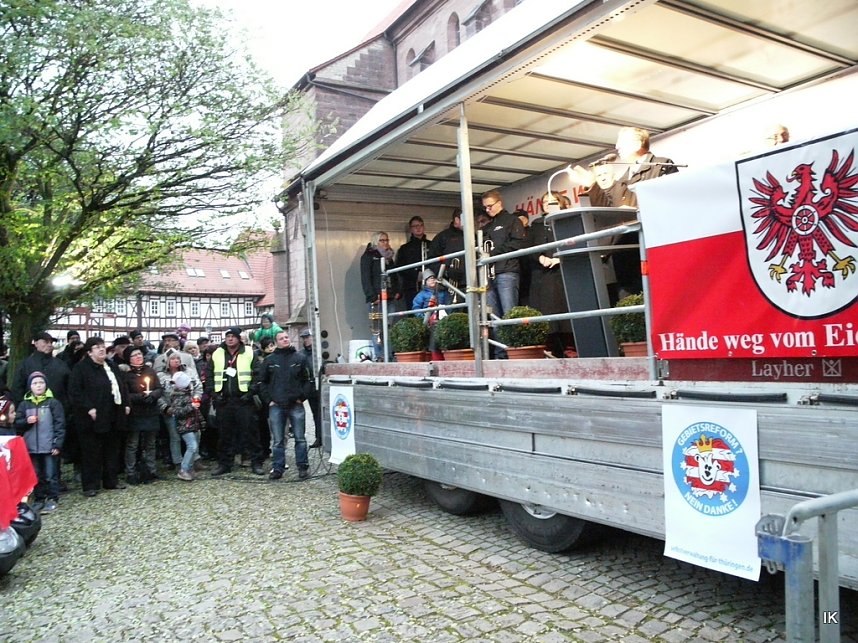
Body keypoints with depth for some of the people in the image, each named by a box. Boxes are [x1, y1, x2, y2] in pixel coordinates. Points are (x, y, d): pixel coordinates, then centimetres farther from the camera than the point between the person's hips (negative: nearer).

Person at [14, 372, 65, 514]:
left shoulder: (53, 402, -3)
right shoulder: (24, 404, 6)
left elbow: (60, 425, -4)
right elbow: (17, 425, 10)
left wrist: (57, 444, -10)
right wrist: (26, 421, -12)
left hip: (50, 447, -3)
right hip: (32, 448, 3)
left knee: (50, 475, 2)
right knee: (36, 475, 11)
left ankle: (52, 499, 12)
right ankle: (39, 499, 22)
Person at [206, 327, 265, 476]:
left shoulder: (249, 353, 0)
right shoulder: (217, 354, 10)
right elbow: (210, 376, 12)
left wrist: (250, 392, -10)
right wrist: (214, 393, 2)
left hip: (243, 400, -3)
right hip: (223, 401, 3)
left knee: (250, 432, -1)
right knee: (224, 434, 10)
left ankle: (256, 462, 6)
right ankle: (224, 463, 20)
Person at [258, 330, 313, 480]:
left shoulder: (300, 358, 4)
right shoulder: (269, 360, 7)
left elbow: (308, 380, 5)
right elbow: (262, 382, 11)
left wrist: (302, 397, -4)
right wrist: (268, 400, 2)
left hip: (296, 405, -1)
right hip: (276, 406, 1)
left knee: (300, 438, 3)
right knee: (277, 440, 6)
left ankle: (303, 467, 12)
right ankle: (277, 468, 13)